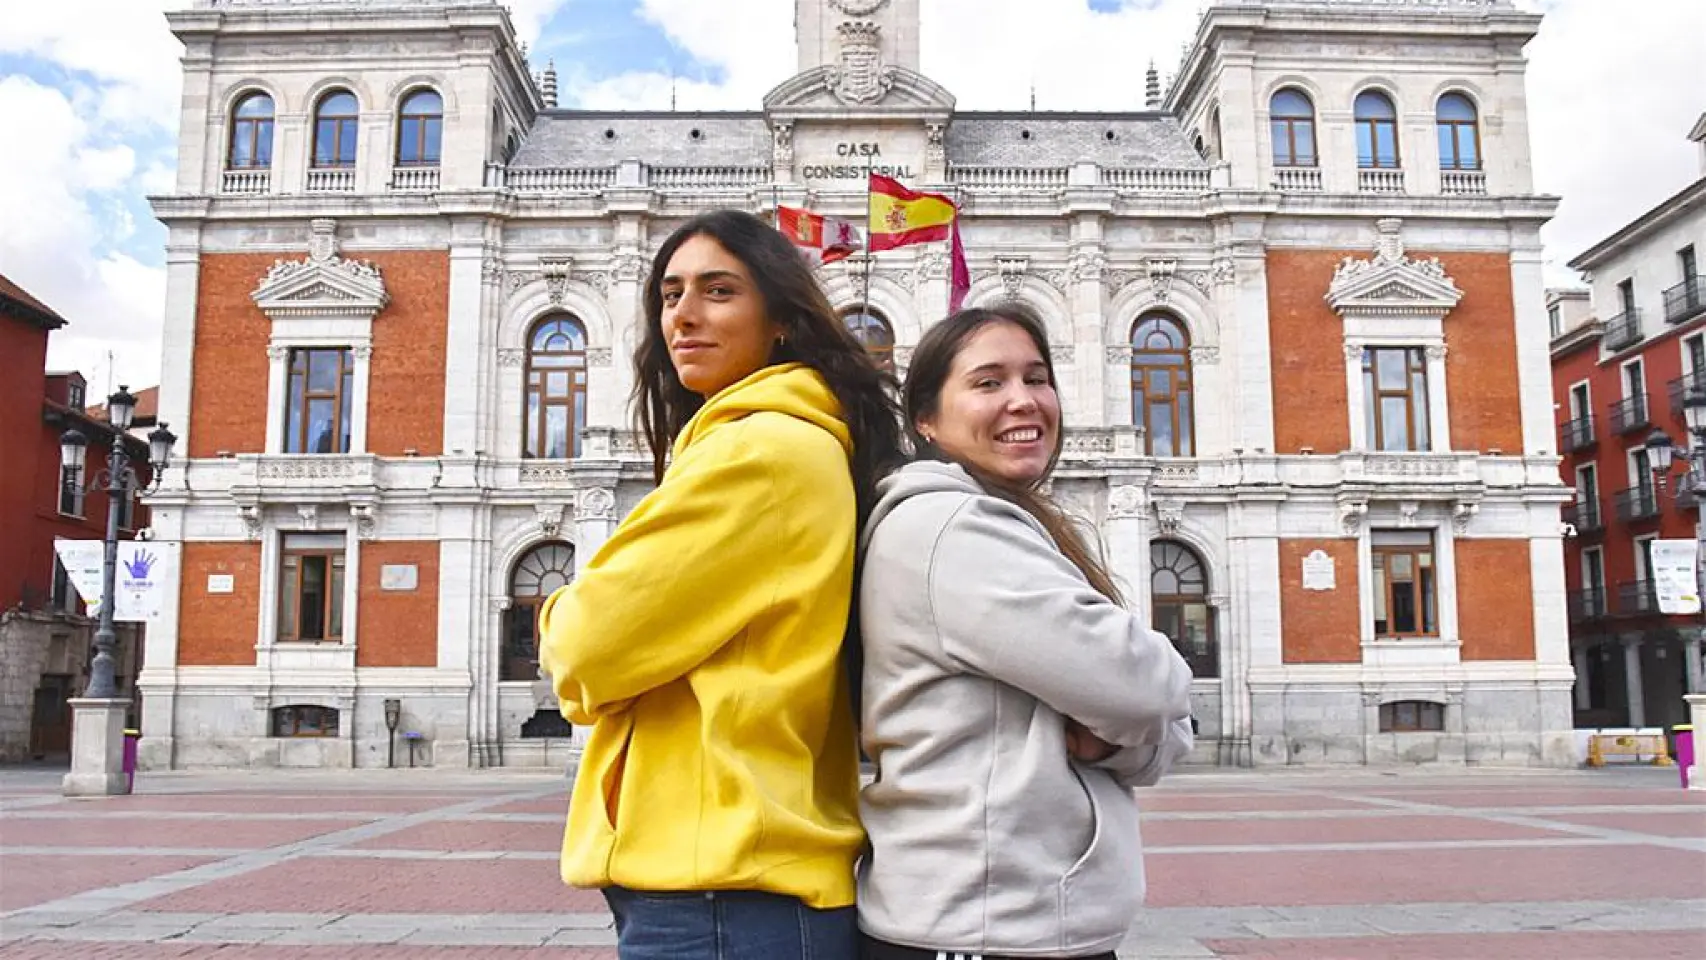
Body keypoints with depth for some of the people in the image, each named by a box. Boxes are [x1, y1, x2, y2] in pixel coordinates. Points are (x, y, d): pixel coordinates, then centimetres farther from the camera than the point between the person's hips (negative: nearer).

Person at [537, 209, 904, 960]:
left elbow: (592, 642, -15)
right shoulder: (793, 444, 15)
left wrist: (562, 623, 5)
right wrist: (597, 631, 0)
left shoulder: (763, 449, -15)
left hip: (717, 886, -9)